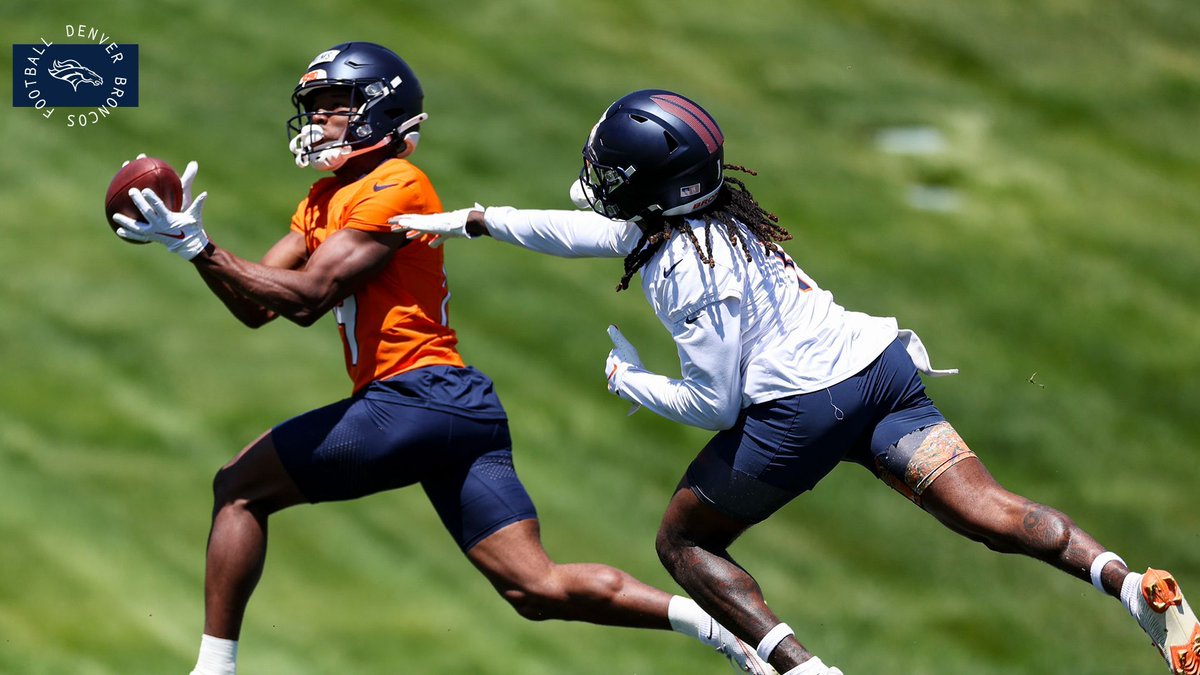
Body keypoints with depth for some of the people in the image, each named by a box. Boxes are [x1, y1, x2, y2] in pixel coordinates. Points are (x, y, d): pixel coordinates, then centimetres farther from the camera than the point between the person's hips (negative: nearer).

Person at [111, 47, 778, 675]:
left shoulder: (395, 188, -6)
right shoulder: (325, 201, 22)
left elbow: (308, 294, -15)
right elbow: (257, 305, 16)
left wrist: (200, 247, -15)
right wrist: (194, 243, 3)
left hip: (417, 396, -9)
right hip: (465, 412, 9)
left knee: (241, 489, 0)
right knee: (539, 589, 3)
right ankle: (713, 621, -4)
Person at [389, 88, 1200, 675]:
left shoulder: (684, 269, -10)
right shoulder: (715, 212, 15)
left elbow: (713, 404, -9)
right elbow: (593, 229, 30)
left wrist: (627, 378, 8)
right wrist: (462, 221, 36)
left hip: (799, 410, -8)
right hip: (882, 363, 8)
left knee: (685, 541, 13)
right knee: (989, 513, -5)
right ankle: (1130, 582, -29)